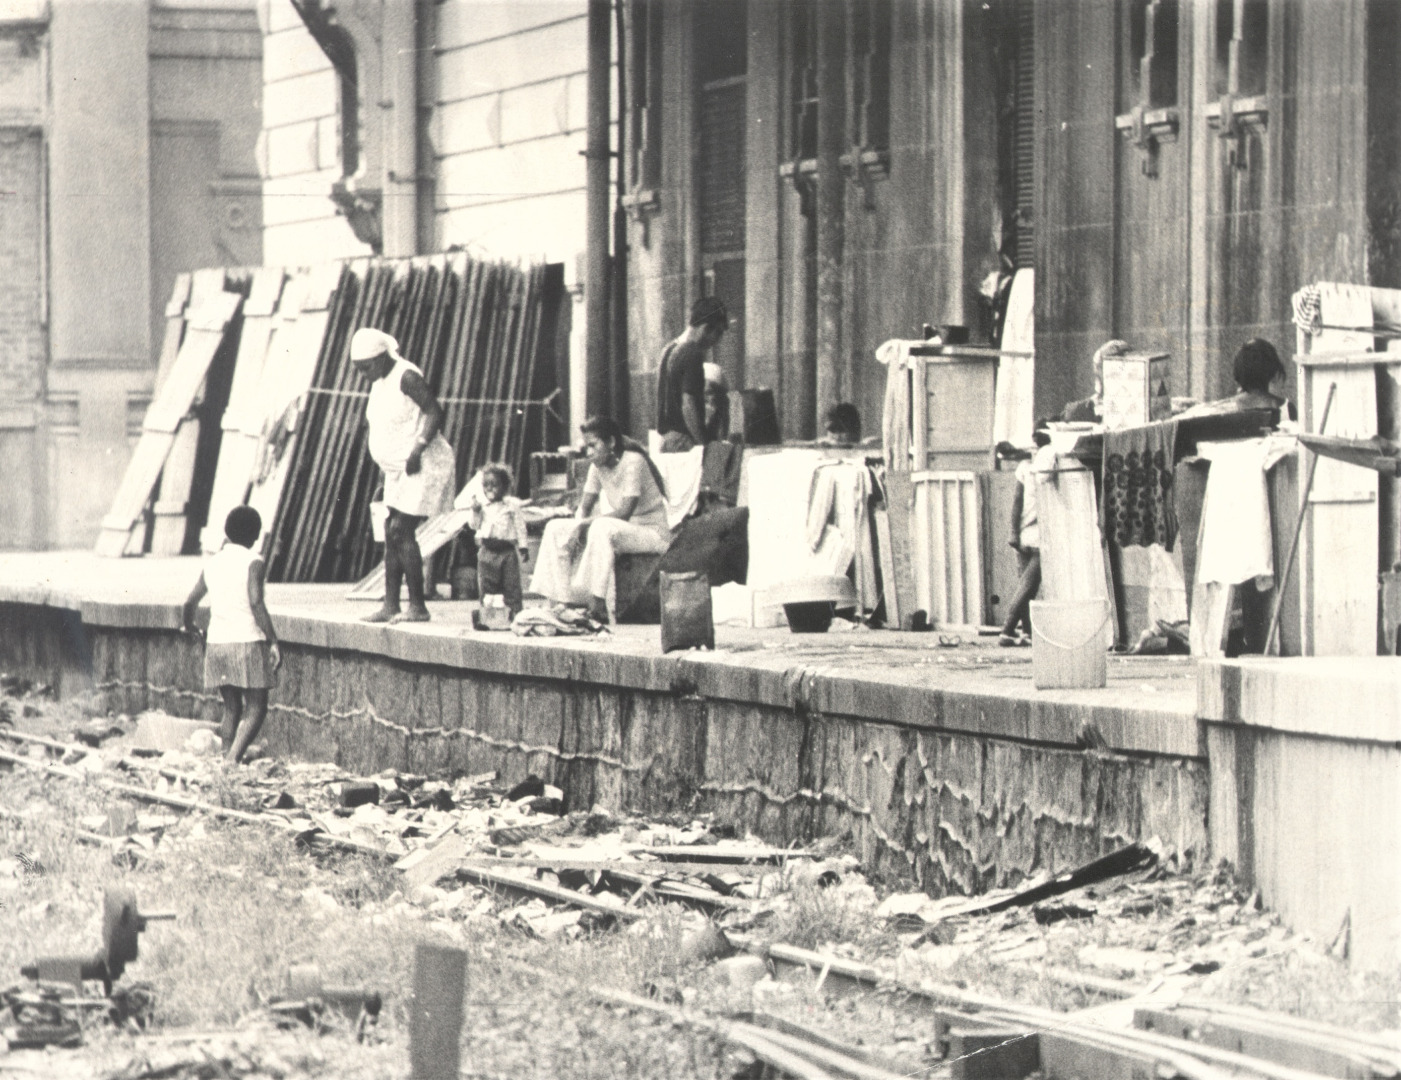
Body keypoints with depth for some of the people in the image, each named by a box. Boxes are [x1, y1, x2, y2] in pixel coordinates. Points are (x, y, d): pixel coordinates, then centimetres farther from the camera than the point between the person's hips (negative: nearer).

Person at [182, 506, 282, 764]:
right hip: (247, 641, -5)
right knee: (256, 709, -2)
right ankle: (233, 759, -20)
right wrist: (273, 641, -16)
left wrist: (187, 624, 35)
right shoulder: (252, 561, -5)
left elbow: (190, 601, 15)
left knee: (231, 709, 13)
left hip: (216, 643, 5)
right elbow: (256, 602, -18)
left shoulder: (213, 562, 10)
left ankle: (226, 759, 5)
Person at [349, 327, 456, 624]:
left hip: (424, 467, -10)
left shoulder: (406, 378, -18)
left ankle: (418, 606, -8)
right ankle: (391, 606, 8)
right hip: (398, 470, 10)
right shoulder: (380, 382, 11)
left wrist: (417, 450, -29)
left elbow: (434, 411, -22)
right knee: (392, 534, 6)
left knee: (402, 531, -12)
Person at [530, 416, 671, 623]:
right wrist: (578, 526, -14)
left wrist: (586, 522, -23)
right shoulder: (598, 465, 3)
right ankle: (563, 601, -11)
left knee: (602, 527, -38)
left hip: (653, 533, -8)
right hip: (622, 530, 8)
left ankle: (598, 605, -38)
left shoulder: (633, 462, -19)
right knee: (556, 529, -3)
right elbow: (585, 507, 7)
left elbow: (624, 512, -26)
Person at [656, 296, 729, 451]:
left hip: (665, 438, 9)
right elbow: (688, 406, -20)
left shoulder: (669, 350, 15)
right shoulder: (692, 355, -14)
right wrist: (703, 446, -19)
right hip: (683, 439, -9)